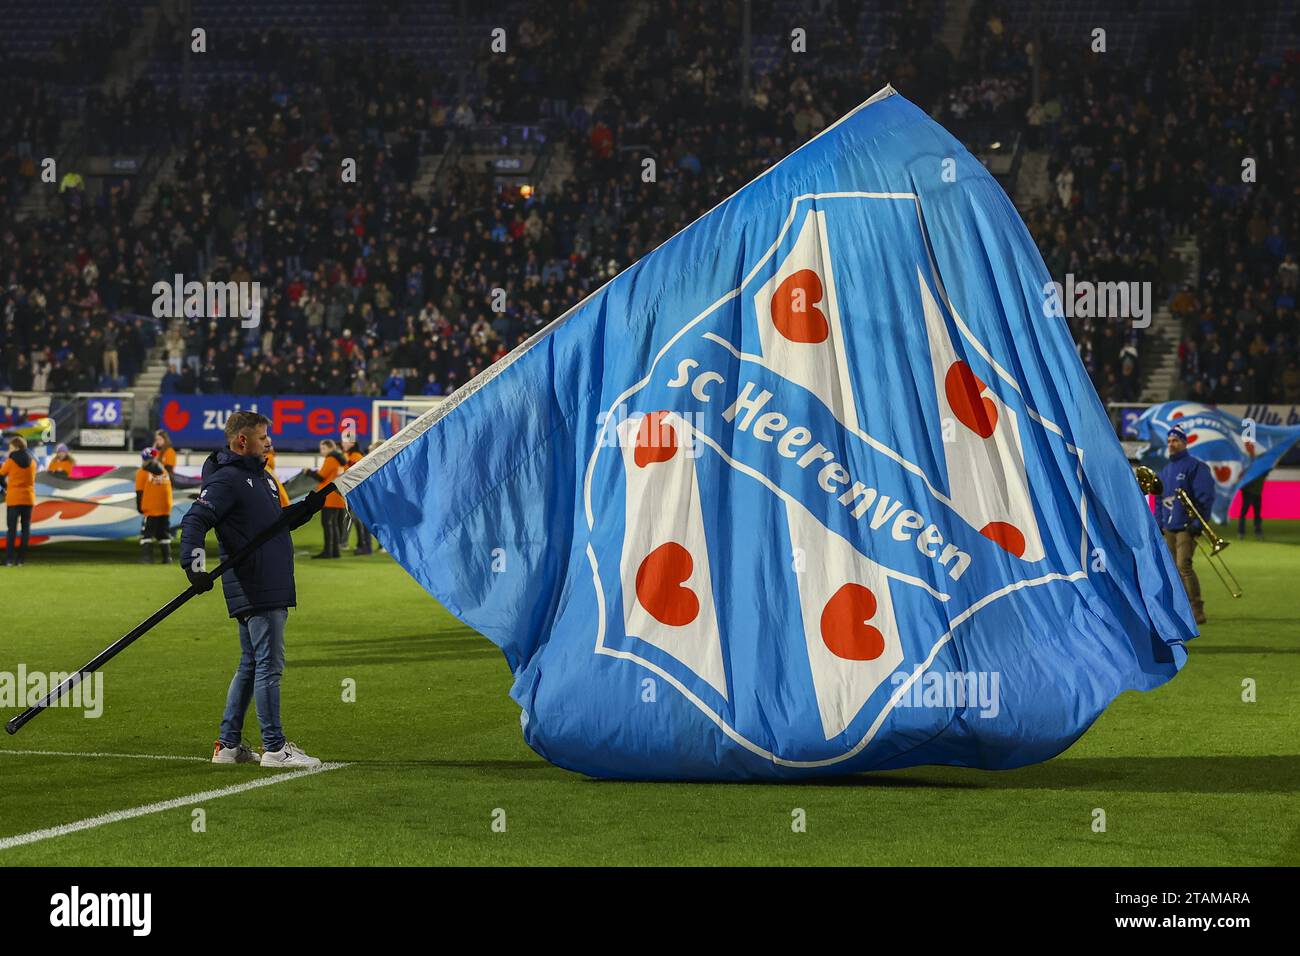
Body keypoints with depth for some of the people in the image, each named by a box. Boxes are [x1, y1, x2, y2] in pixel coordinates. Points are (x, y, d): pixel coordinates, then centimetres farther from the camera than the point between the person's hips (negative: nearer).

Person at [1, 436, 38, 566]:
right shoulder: (32, 461, 7)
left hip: (13, 499, -3)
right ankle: (21, 559, 2)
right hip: (28, 498, 3)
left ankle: (10, 559, -7)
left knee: (12, 529, 0)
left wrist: (6, 487, 17)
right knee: (26, 528, 6)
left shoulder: (10, 461, -7)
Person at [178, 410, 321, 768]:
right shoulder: (226, 479, -12)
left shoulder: (259, 476, 20)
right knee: (269, 666, -8)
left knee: (251, 665, 13)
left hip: (272, 587, 10)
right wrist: (194, 563, -34)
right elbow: (195, 520, -21)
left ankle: (228, 745, 18)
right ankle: (274, 748, -5)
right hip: (253, 588, -10)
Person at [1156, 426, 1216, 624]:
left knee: (1183, 565, -17)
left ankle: (1197, 611, -16)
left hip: (1186, 526, -8)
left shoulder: (1195, 466, -5)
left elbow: (1205, 496, -11)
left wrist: (1198, 523, -18)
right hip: (1168, 528, 8)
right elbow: (1160, 498, 26)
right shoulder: (1165, 470, 19)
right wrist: (1158, 522, 15)